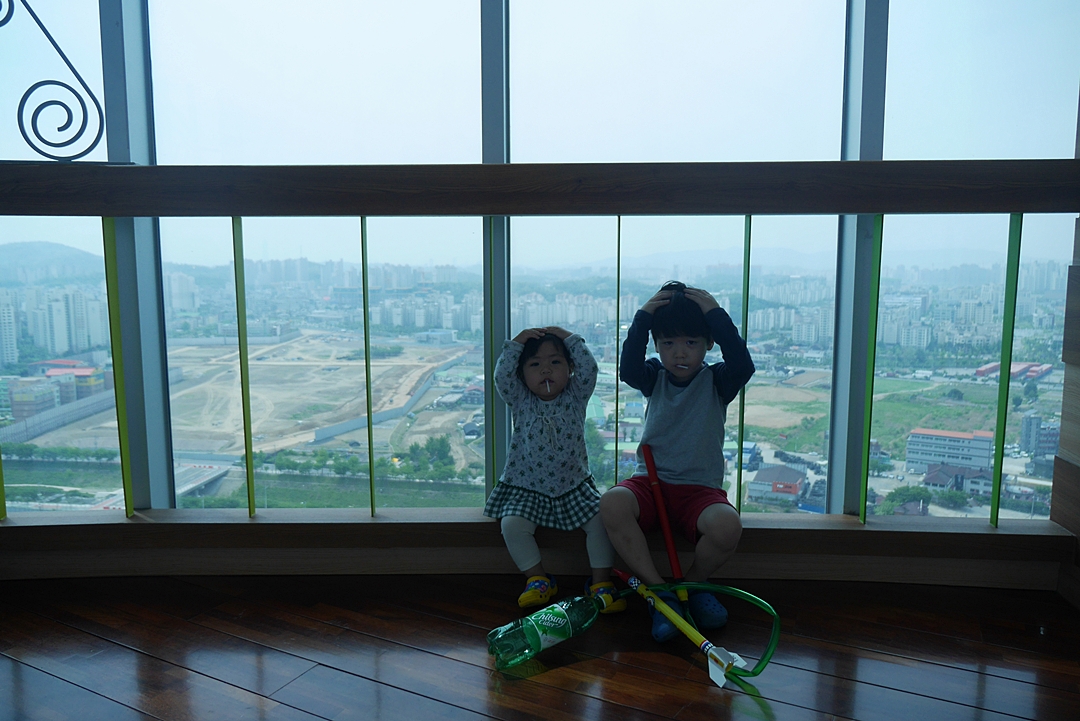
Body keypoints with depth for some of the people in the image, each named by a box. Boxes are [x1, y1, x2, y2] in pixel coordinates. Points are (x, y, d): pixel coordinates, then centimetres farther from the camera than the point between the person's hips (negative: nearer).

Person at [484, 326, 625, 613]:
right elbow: (501, 376, -14)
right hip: (526, 487, 0)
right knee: (512, 524, -22)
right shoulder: (520, 400, 1)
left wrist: (570, 338, -9)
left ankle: (601, 582, 2)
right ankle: (538, 579, -1)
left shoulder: (576, 396, 3)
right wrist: (515, 343, -16)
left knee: (600, 520, -16)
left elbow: (589, 369, -12)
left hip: (574, 485, 1)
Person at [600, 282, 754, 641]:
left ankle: (693, 584, 2)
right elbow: (628, 370, -13)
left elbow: (742, 365, -18)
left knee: (727, 526, -34)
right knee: (612, 504, -31)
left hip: (700, 487, -1)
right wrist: (642, 318, -18)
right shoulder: (655, 378, 9)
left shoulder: (717, 381, 4)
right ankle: (661, 593, -14)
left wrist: (715, 314, -17)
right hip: (650, 481, 2)